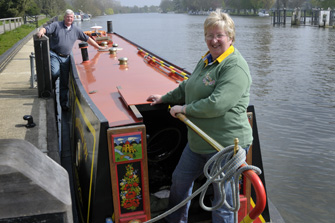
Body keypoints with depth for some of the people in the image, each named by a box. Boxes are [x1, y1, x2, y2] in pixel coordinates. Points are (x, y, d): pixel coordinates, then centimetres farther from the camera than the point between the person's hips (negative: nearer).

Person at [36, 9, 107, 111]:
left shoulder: (76, 30, 14)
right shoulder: (56, 25, 5)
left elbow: (87, 38, 20)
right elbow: (46, 29, -7)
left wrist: (98, 47, 22)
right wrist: (41, 32, -31)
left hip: (65, 58, 3)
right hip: (54, 55, -3)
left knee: (65, 82, 4)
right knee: (55, 73, -28)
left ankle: (64, 104, 13)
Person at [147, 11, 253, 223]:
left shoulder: (235, 67, -19)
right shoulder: (206, 60, 11)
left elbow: (217, 105, -28)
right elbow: (188, 86, 28)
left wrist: (184, 109, -16)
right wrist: (165, 98, 31)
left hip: (226, 144, -10)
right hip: (198, 140, 10)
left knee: (223, 198, 4)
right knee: (180, 180, 24)